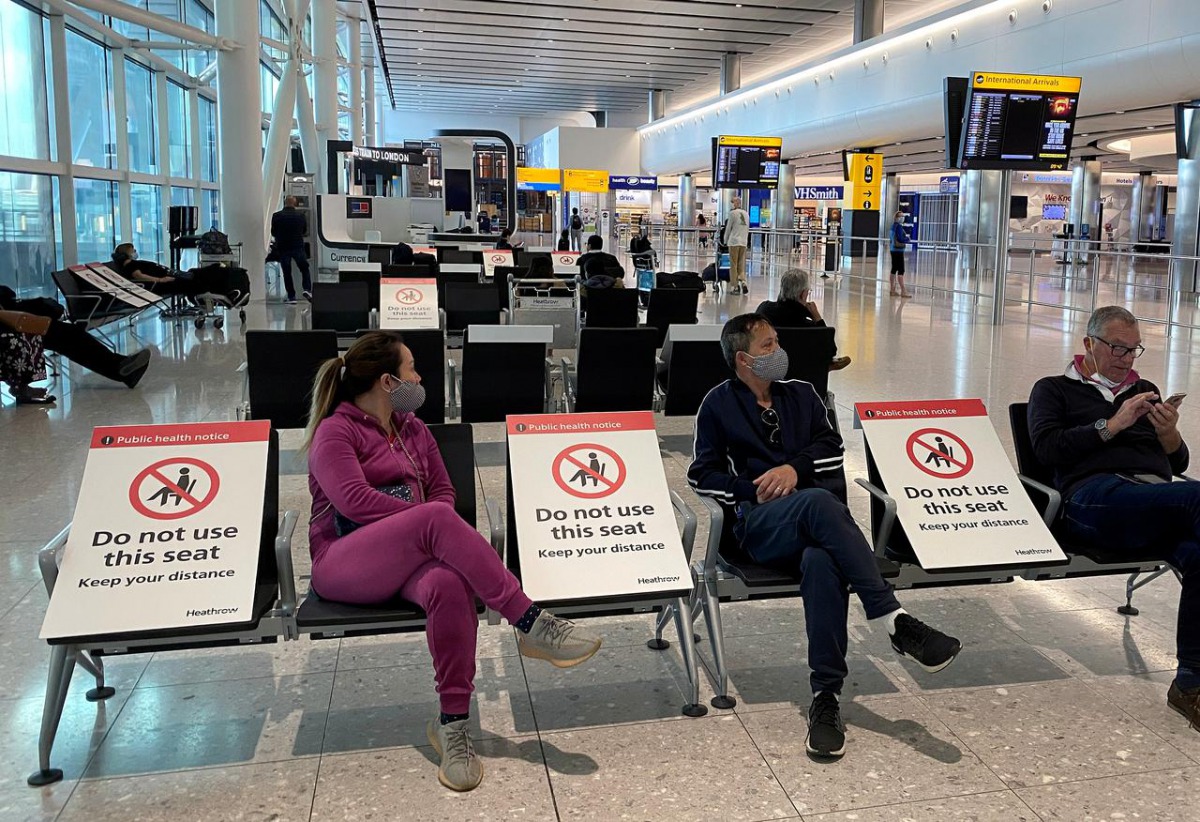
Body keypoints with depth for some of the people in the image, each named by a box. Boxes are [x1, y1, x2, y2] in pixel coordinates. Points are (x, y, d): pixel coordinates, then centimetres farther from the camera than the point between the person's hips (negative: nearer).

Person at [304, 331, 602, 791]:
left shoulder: (413, 429, 19)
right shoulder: (335, 432, -3)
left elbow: (443, 490, 17)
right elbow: (355, 501, -17)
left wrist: (435, 530, -5)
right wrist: (428, 521, -16)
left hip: (408, 558, 5)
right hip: (344, 566, -5)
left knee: (450, 585, -34)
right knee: (435, 519, -35)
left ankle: (453, 721, -26)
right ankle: (530, 624, -33)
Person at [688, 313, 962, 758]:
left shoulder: (801, 393, 25)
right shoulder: (719, 403, 15)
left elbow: (831, 446, 16)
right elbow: (702, 474, 10)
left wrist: (796, 467, -3)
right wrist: (754, 491, -4)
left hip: (817, 519, 3)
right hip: (760, 524, -3)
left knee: (820, 561, -37)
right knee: (819, 501, -39)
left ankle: (826, 695, -37)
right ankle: (894, 621, -43)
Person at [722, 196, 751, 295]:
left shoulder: (733, 213, -7)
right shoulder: (746, 214, 10)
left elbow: (728, 228, -2)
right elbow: (748, 229, 15)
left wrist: (725, 240, 10)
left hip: (734, 241, -5)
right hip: (744, 242, 5)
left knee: (733, 265, 1)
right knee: (741, 264, 10)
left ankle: (736, 286, 2)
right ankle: (743, 282, -7)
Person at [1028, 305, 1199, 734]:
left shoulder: (1144, 390, 35)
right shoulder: (1055, 389, 22)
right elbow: (1046, 447, 2)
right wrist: (1111, 426, -2)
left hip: (1157, 502, 4)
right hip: (1095, 497, -4)